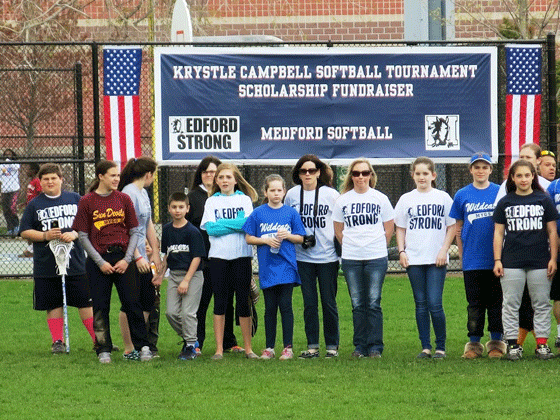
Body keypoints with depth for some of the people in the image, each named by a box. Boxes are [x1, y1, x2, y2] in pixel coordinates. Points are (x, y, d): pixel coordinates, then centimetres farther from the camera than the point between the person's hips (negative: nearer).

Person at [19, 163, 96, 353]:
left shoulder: (75, 200, 7)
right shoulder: (34, 205, 5)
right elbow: (25, 232, 3)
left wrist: (74, 234, -11)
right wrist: (45, 235, -13)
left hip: (75, 262, 0)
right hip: (46, 265, 0)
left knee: (85, 302, 2)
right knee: (53, 305, 3)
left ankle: (99, 340, 8)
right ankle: (58, 341, 11)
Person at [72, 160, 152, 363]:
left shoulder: (123, 199, 5)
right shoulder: (87, 201, -1)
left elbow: (134, 232, 7)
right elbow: (83, 236, -1)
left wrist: (127, 259, -5)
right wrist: (100, 262, -7)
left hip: (122, 258, 1)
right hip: (98, 259, -1)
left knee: (132, 303, -2)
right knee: (100, 307, 2)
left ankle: (142, 346, 5)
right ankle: (103, 349, 9)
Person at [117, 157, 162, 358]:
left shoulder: (143, 193, 15)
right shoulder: (129, 193, -14)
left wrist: (155, 253, 19)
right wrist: (138, 257, -21)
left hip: (141, 257, 9)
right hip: (130, 258, -9)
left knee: (148, 303, 10)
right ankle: (129, 348, 2)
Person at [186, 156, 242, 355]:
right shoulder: (193, 196, 6)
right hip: (202, 257, -2)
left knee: (226, 301, 6)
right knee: (200, 302, -3)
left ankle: (228, 342, 15)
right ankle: (195, 343, 2)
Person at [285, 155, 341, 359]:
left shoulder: (331, 194, -1)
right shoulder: (292, 195, 5)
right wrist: (300, 238, 4)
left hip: (328, 256, -2)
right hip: (303, 256, 2)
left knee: (329, 302, 1)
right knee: (309, 303, 4)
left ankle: (332, 345, 10)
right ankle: (312, 346, 9)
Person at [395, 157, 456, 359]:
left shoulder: (443, 198, 5)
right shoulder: (406, 199, 9)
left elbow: (451, 227, 6)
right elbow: (400, 228, 14)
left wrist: (444, 250, -5)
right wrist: (401, 251, 1)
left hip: (436, 259, -2)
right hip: (414, 259, 2)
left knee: (435, 304, -9)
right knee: (421, 304, 4)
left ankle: (441, 347, 2)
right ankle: (425, 347, 8)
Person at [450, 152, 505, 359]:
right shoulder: (462, 195, 5)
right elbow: (458, 228, 11)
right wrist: (462, 255, 6)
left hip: (496, 259, -1)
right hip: (472, 261, 1)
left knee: (496, 302, 4)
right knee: (475, 304, 5)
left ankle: (496, 342, 10)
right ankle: (474, 343, 9)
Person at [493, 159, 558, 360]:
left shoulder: (544, 200, 7)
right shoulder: (505, 203, 8)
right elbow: (498, 233, 9)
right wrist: (497, 260, 1)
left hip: (540, 261, 0)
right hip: (511, 262, 0)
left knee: (542, 304, 1)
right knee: (511, 304, -1)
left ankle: (542, 343, 6)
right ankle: (513, 344, 4)